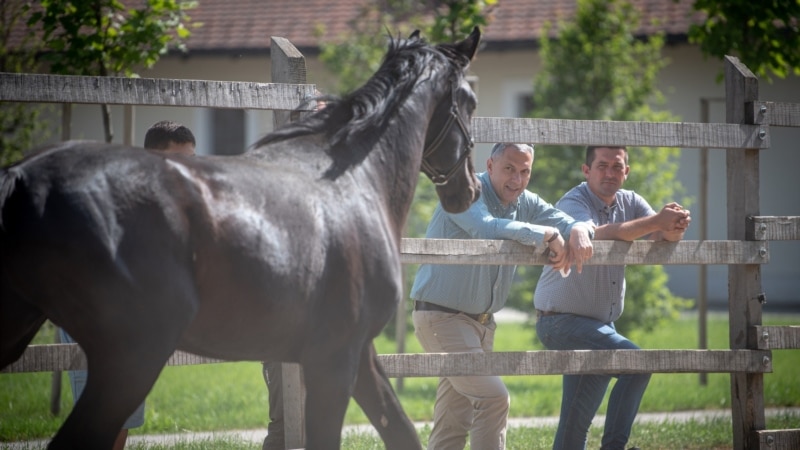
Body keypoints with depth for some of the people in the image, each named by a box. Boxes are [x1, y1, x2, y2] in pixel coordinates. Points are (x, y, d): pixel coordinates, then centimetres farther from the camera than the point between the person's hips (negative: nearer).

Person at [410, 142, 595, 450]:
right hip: (442, 317, -8)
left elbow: (564, 222, 5)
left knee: (454, 423, 8)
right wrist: (546, 235, -32)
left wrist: (579, 231, -20)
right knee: (493, 397, -17)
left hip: (481, 321, 8)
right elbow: (486, 228, -34)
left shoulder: (524, 202, 7)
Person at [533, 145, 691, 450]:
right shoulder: (573, 204, -15)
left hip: (599, 324, 8)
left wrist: (675, 227, -35)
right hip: (562, 320, -8)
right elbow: (597, 235, -36)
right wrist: (656, 221, -42)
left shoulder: (630, 202, 5)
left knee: (577, 419, 10)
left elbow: (664, 237, -10)